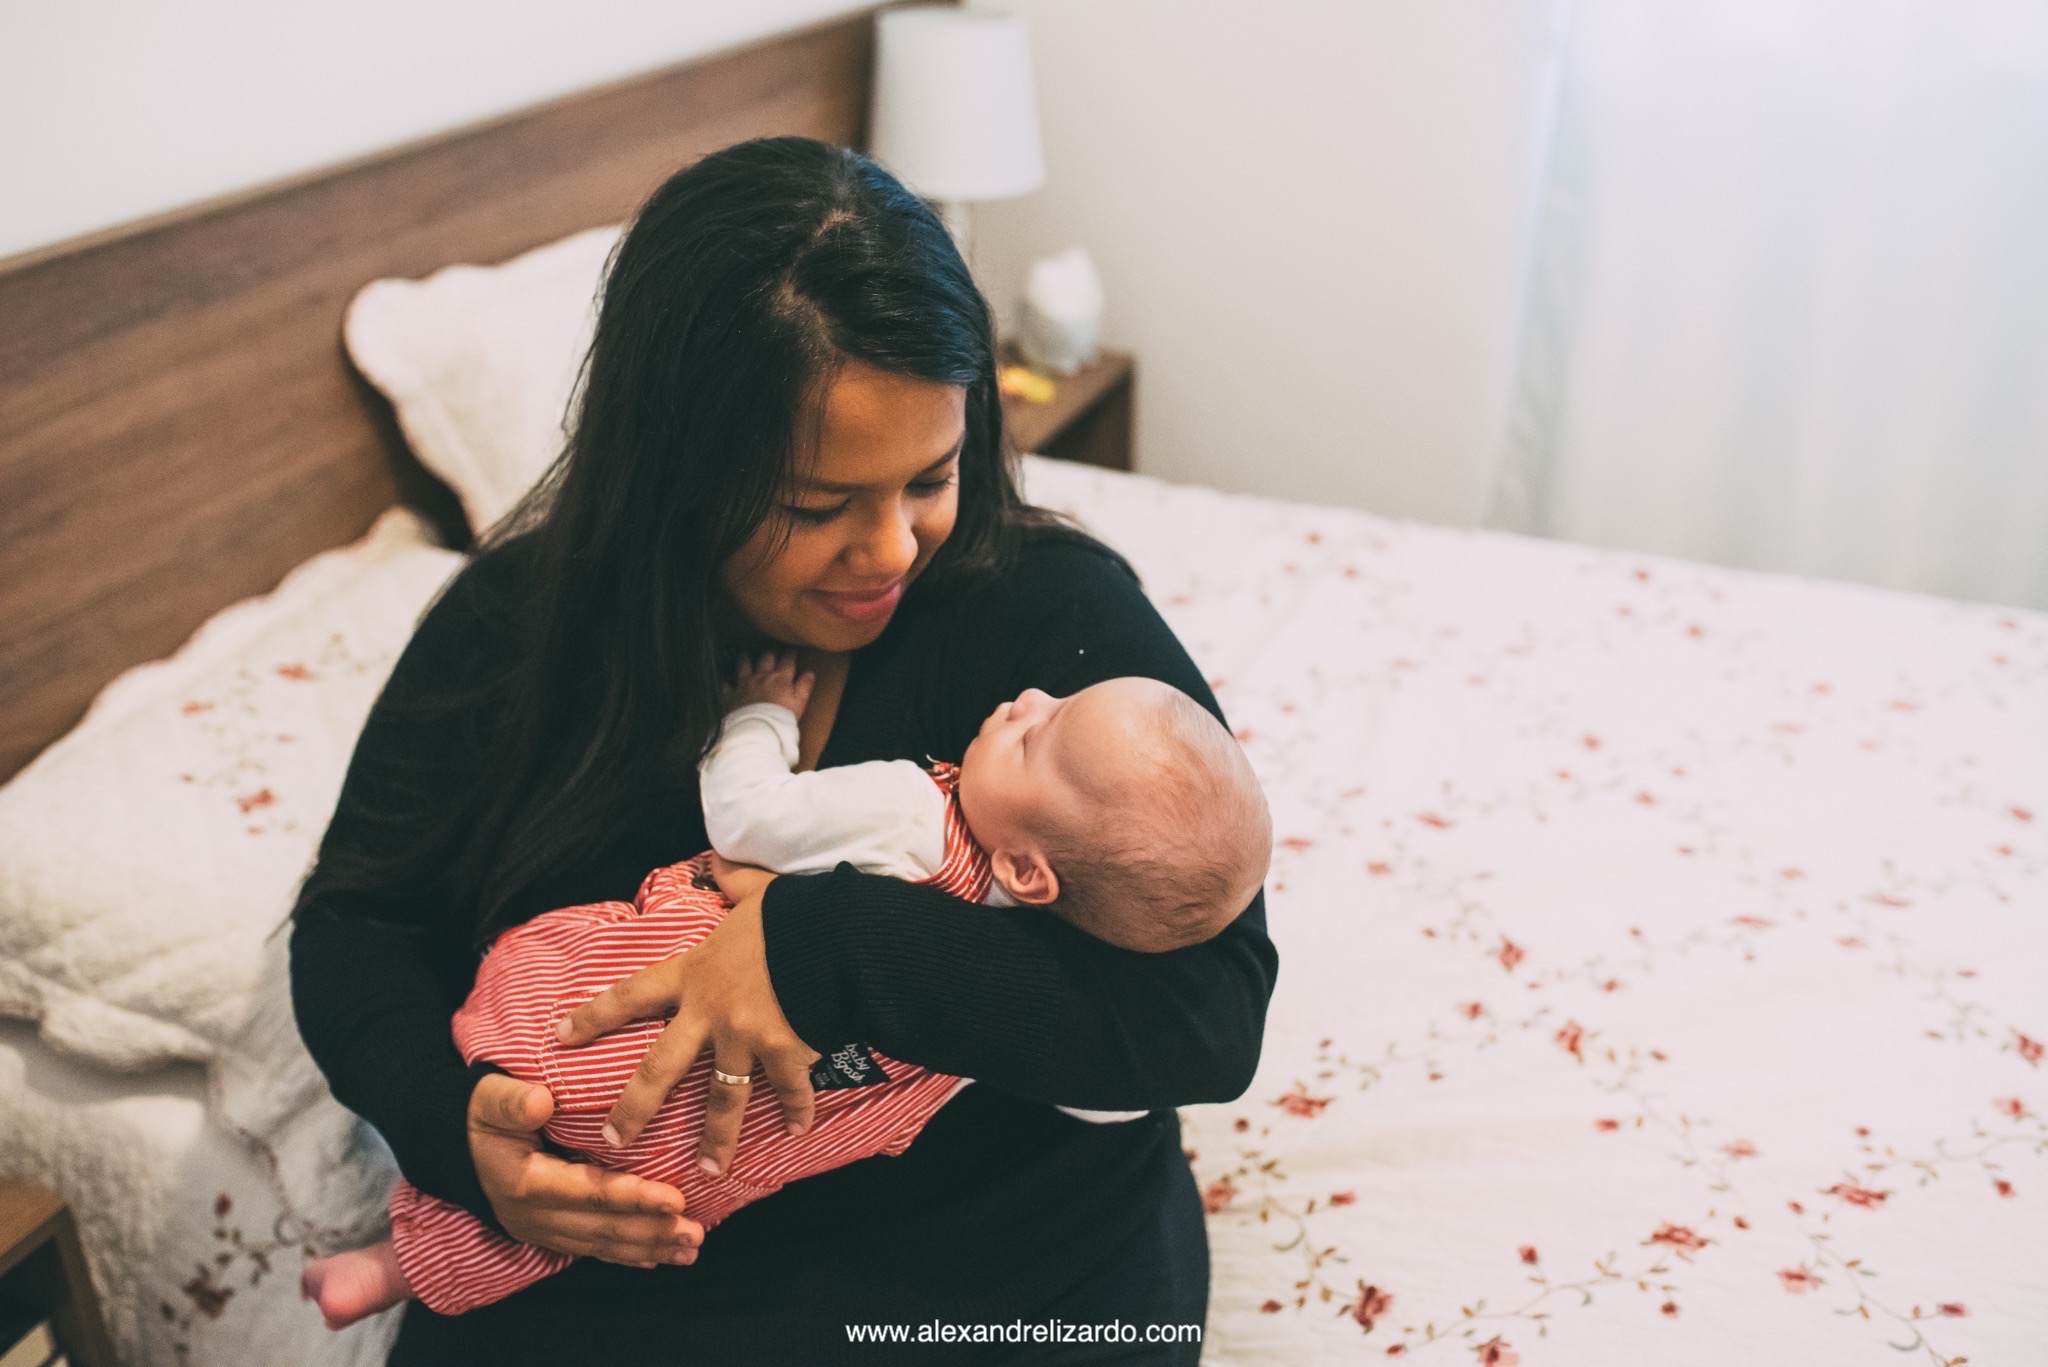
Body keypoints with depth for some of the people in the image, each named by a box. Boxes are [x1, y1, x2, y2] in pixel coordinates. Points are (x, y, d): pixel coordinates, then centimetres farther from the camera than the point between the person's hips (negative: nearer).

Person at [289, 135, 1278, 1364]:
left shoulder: (1055, 613, -13)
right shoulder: (514, 624, -3)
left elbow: (1213, 1008, -19)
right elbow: (360, 920, 5)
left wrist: (823, 948, -29)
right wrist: (455, 1119, -16)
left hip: (998, 1265, -1)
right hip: (602, 1268, 2)